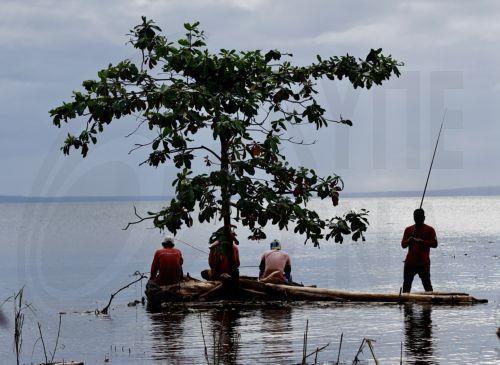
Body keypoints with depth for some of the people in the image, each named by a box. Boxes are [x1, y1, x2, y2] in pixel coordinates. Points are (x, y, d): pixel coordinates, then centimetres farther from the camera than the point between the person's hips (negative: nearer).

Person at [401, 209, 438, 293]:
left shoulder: (429, 230, 3)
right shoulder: (408, 230, 11)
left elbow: (435, 244, -6)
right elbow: (403, 245, 8)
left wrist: (422, 241, -18)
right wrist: (409, 241, -14)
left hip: (424, 263, -3)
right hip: (410, 262, 3)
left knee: (426, 282, -5)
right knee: (407, 283, 6)